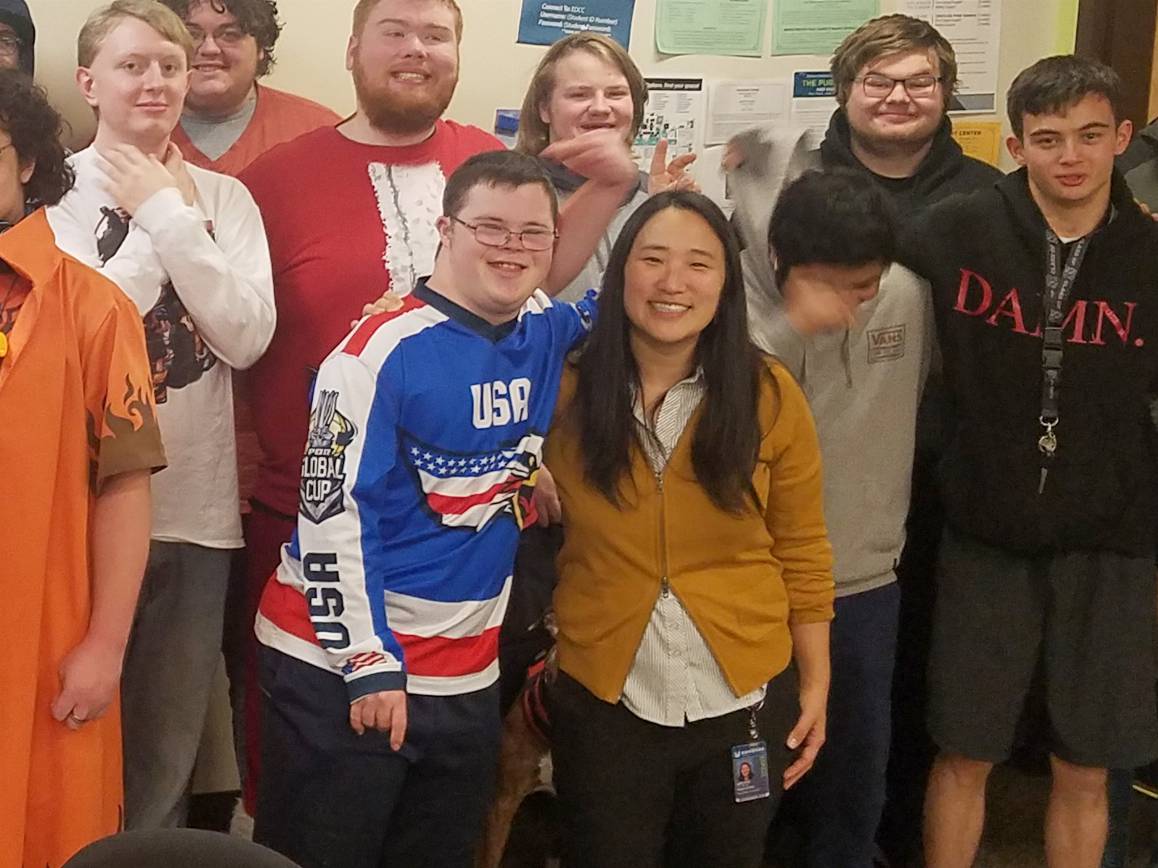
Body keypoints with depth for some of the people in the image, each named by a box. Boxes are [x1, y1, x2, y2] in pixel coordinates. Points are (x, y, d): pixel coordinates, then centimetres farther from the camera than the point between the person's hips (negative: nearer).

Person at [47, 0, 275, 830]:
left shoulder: (225, 197, 6)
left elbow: (248, 337, -7)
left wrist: (169, 215, -8)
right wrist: (159, 222, -12)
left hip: (195, 511, 3)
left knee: (168, 747, 14)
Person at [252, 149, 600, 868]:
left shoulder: (549, 331, 5)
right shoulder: (383, 351, -15)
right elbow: (334, 514, -16)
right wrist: (369, 660, -18)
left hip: (470, 674, 7)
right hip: (341, 669, -6)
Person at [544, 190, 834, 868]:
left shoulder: (770, 395, -8)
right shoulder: (564, 390, -8)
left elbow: (803, 552, 0)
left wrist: (815, 686, 3)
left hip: (744, 700, 1)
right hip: (601, 701, 0)